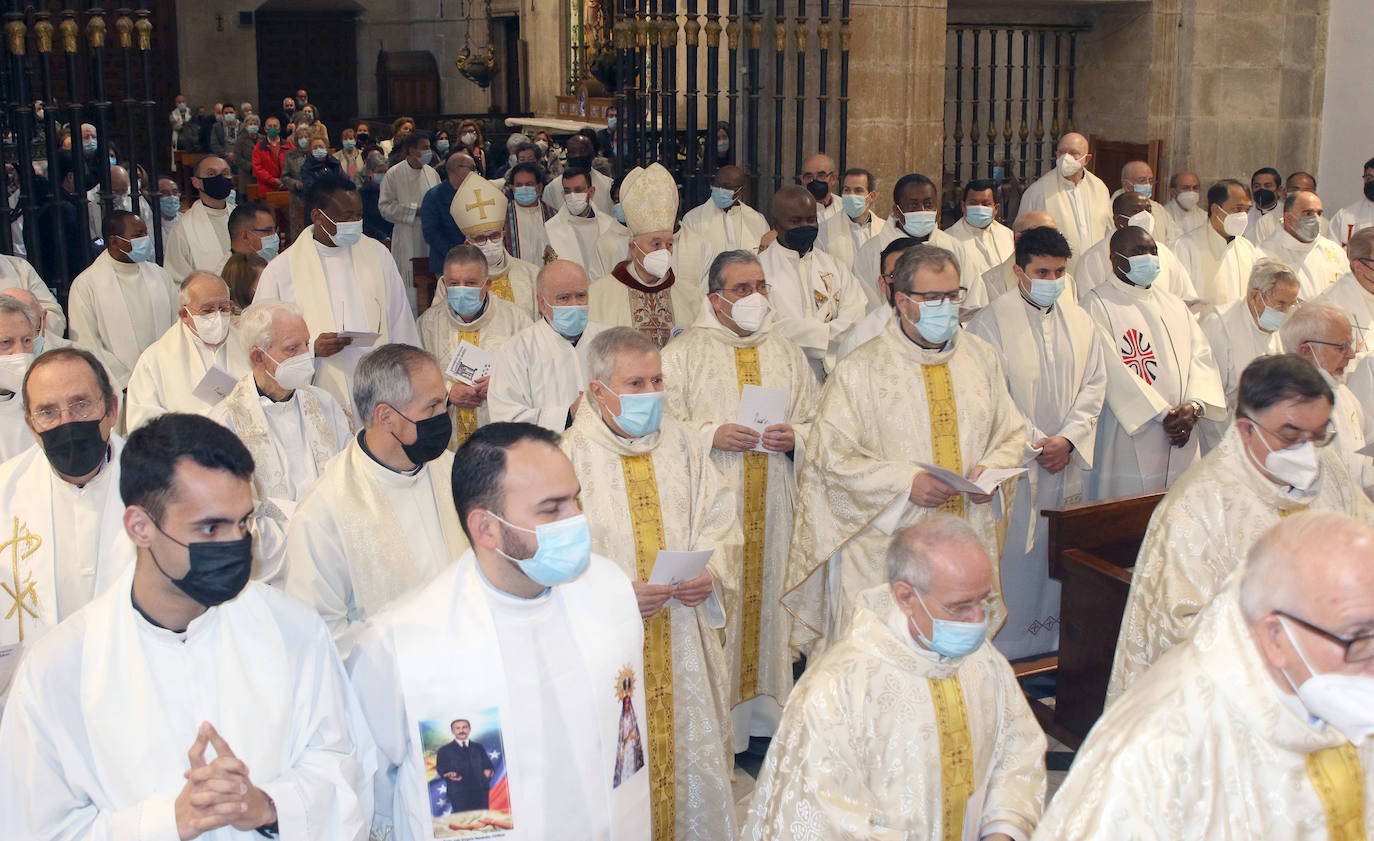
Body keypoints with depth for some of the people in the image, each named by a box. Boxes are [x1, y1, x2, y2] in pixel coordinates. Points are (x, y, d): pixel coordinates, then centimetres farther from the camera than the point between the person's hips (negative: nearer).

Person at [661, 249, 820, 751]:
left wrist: (795, 437, -7)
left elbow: (818, 423, 14)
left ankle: (766, 707, 18)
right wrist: (710, 436, -16)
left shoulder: (786, 354, 14)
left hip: (775, 508, 4)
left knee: (771, 596, 6)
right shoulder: (683, 353, 3)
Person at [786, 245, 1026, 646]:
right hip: (886, 549, -4)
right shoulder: (860, 369, -4)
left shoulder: (981, 357, 10)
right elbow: (830, 454, -8)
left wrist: (991, 470, -6)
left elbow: (1013, 432, 16)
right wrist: (907, 482, -18)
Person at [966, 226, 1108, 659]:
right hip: (1012, 462, -5)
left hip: (1067, 462, 5)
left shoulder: (1079, 322, 11)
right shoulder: (991, 322, -6)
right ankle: (1003, 648, 7)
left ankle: (1053, 643, 20)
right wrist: (1035, 444, -12)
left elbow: (1094, 385, 8)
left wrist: (1068, 438, -6)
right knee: (1011, 554, -3)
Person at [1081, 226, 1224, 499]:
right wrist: (1163, 414, -15)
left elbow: (1201, 356, 10)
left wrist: (1195, 406, -9)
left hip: (1181, 440, 6)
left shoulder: (1173, 304, 19)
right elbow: (1112, 369, -12)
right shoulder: (1097, 304, -2)